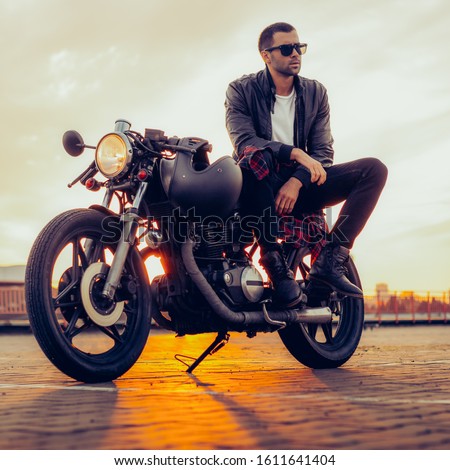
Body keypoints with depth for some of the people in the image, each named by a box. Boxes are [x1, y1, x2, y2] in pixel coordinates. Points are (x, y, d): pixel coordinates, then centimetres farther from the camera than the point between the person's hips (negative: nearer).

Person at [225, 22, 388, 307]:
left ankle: (330, 260, -22)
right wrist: (294, 153, -31)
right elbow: (243, 141, -17)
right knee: (257, 156, -39)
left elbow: (323, 151, 2)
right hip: (260, 186, -4)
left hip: (300, 185, 4)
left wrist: (297, 181, -19)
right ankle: (274, 260, -32)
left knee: (374, 169, -14)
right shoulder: (241, 90, 0)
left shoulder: (316, 93, 10)